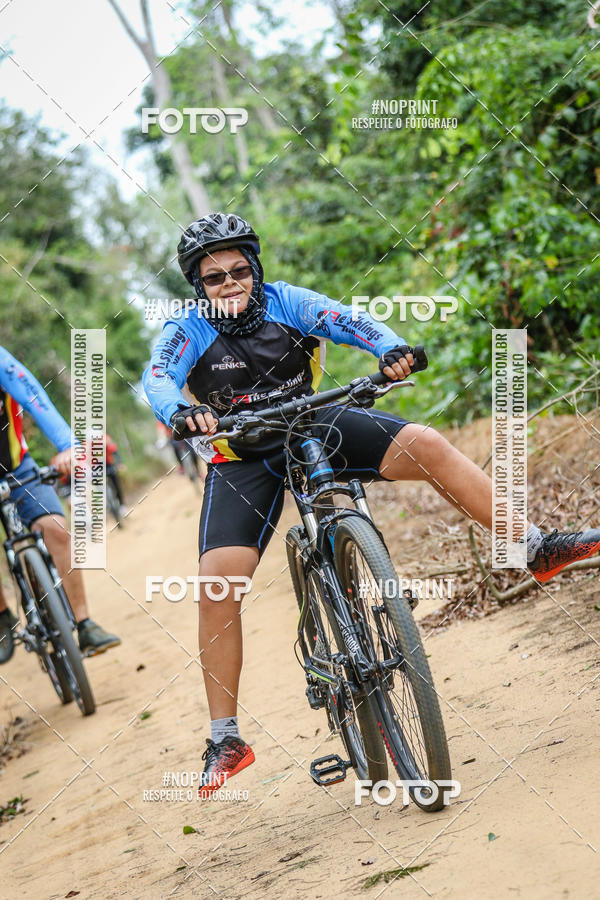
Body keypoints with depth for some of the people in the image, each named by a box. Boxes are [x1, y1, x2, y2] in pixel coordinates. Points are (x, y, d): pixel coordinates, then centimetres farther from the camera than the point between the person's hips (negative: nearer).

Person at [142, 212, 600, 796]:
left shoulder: (285, 303, -6)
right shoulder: (187, 332, -9)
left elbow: (348, 321, -19)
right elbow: (157, 379, -27)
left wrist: (391, 348, -41)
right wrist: (183, 411, -51)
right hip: (242, 459, -2)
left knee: (426, 446, -18)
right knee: (217, 584, -20)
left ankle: (536, 549, -9)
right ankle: (224, 741, -11)